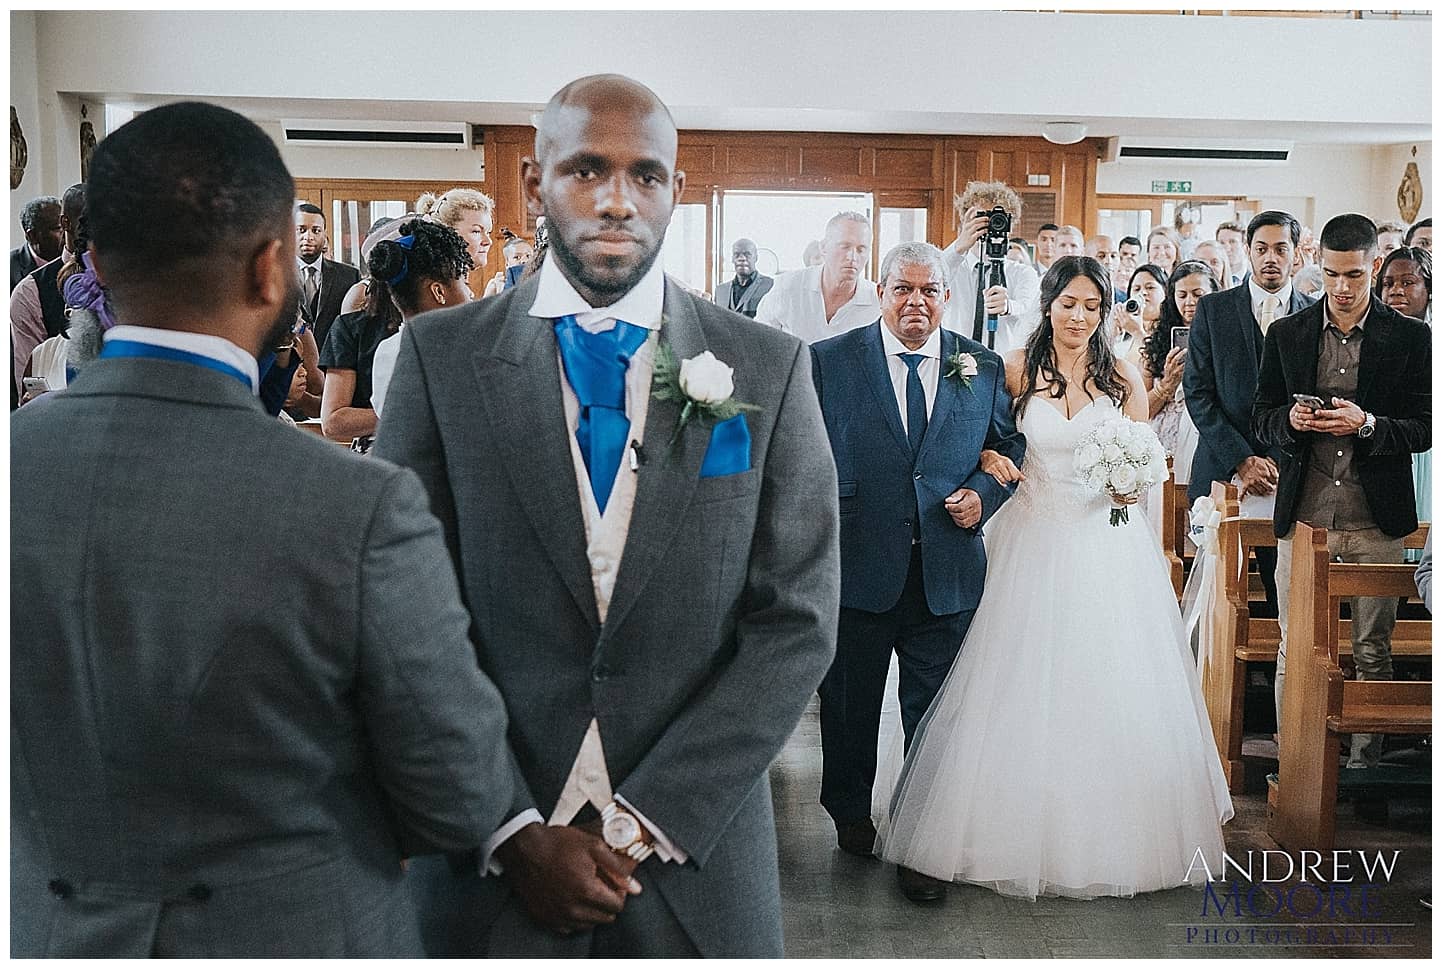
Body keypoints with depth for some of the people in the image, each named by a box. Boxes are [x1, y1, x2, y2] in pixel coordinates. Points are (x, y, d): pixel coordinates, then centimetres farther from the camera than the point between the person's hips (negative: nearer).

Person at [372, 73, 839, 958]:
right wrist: (513, 831, -12)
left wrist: (645, 821, -11)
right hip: (489, 854, 0)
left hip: (697, 858, 1)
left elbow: (797, 621, -6)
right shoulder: (440, 356, -3)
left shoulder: (768, 368, -3)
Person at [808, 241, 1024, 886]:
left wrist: (984, 492, -6)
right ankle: (850, 815, 40)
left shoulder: (983, 367, 3)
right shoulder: (829, 361, -3)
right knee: (848, 705, 16)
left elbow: (1011, 442, 13)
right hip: (856, 568, -1)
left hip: (946, 576, 1)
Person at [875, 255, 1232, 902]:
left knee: (1112, 691, 5)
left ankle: (1111, 838, 21)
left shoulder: (1123, 379, 3)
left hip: (1108, 544, 1)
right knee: (1028, 690, 3)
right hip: (1037, 543, -1)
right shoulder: (1017, 369, 0)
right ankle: (1025, 831, 17)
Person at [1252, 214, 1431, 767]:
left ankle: (1364, 763, 18)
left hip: (1377, 521, -1)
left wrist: (1368, 424, -16)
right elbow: (1261, 419, 11)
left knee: (1372, 651, 7)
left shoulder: (1411, 337, 4)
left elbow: (1425, 428, 2)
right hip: (1303, 516, 1)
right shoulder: (1286, 334, 8)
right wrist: (1290, 421, -11)